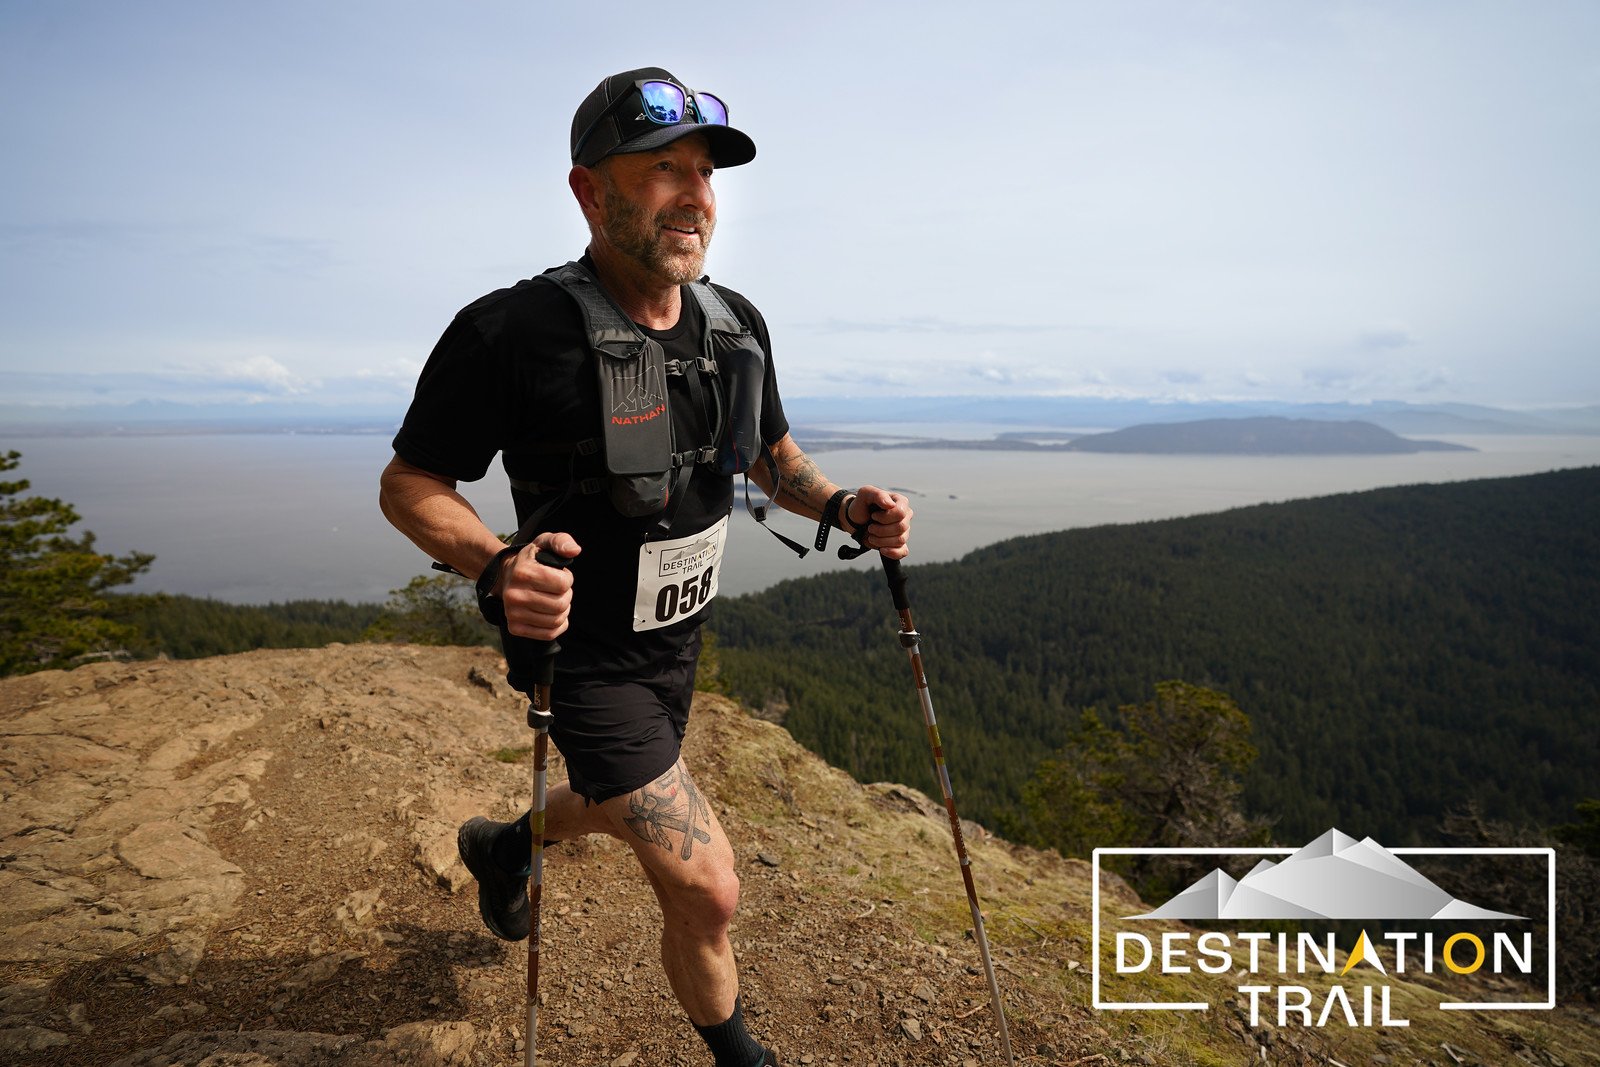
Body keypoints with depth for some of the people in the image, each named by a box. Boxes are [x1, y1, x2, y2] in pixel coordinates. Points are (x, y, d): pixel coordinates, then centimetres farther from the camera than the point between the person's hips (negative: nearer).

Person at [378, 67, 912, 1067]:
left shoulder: (738, 323, -3)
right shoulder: (511, 332, -23)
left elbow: (774, 453, 11)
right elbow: (409, 481, -14)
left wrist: (841, 507, -9)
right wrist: (496, 567, -34)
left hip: (679, 643, 7)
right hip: (586, 658, -7)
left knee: (622, 809, 30)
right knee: (706, 887, -8)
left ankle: (504, 846, 64)